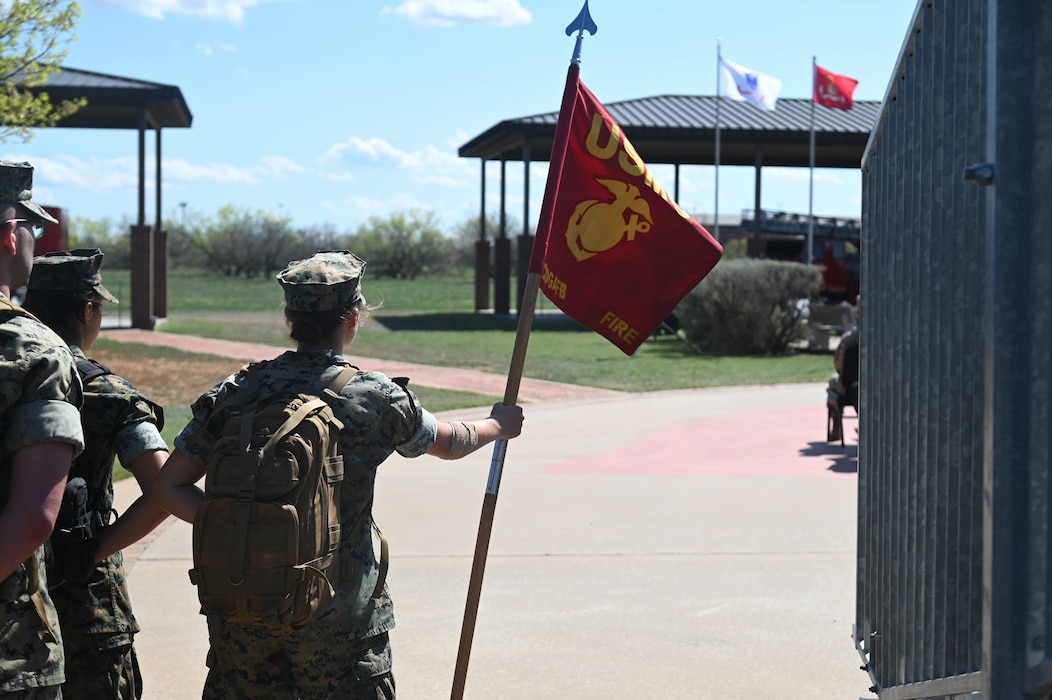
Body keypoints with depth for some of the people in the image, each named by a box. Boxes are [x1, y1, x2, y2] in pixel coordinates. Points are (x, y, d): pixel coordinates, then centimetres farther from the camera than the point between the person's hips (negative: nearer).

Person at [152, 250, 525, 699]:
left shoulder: (235, 393, -1)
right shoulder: (376, 399, -6)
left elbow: (168, 488, -2)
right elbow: (451, 443, 13)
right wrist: (497, 425, 33)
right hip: (338, 620, -3)